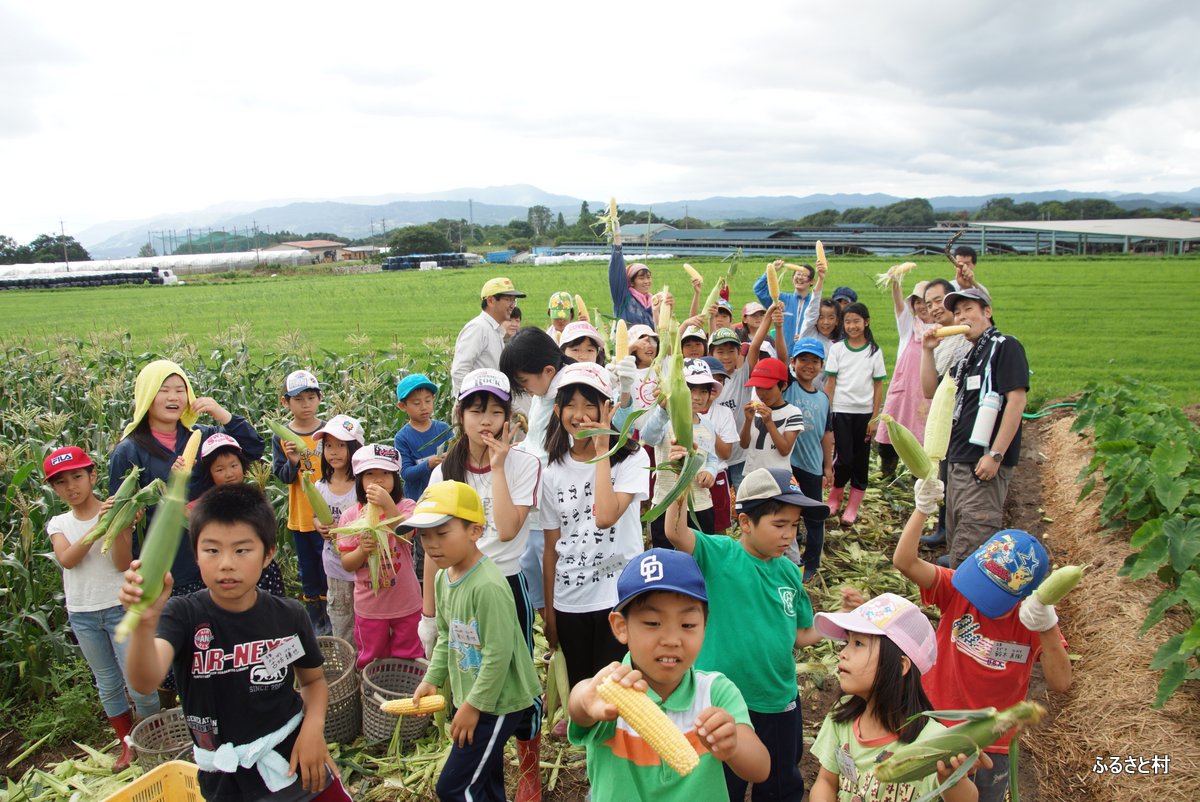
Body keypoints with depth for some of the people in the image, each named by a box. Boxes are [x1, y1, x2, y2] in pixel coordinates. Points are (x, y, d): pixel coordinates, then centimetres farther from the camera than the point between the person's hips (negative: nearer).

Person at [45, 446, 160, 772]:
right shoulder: (59, 524, 4)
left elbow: (122, 564, -15)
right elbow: (67, 559, -17)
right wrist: (98, 525, -29)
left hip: (120, 609, -3)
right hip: (82, 615, 4)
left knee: (139, 684, -4)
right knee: (108, 685, 14)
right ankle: (127, 745, 29)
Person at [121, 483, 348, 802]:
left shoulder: (290, 616, -8)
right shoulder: (184, 615, -14)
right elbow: (145, 682, -32)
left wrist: (313, 725, -12)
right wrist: (145, 622, -50)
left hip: (296, 764, 1)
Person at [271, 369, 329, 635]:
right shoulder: (281, 436, -2)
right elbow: (281, 476, -4)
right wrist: (292, 462, -23)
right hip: (299, 518, 2)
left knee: (328, 569, 4)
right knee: (308, 573, 15)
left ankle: (332, 620, 20)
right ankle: (315, 622, 30)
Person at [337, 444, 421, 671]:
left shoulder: (406, 506, -9)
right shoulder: (351, 516, -6)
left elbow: (407, 535, -28)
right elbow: (347, 564, -5)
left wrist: (388, 505, -40)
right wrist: (362, 550, -26)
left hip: (406, 604, -1)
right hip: (369, 607, 2)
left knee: (408, 661, 15)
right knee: (370, 663, 19)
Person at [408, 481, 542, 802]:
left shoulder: (487, 586, -28)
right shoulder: (444, 577, 1)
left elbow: (499, 654, -25)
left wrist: (475, 705, -18)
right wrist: (432, 679, 8)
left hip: (497, 702, -9)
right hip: (470, 697, 9)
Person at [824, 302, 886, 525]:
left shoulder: (874, 351, 2)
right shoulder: (837, 349, 1)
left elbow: (878, 386, 3)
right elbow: (830, 383, 1)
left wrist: (875, 417, -1)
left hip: (864, 412, 1)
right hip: (841, 411, -1)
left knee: (861, 459, 6)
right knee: (845, 458, -6)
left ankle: (853, 506, 17)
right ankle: (835, 496, 18)